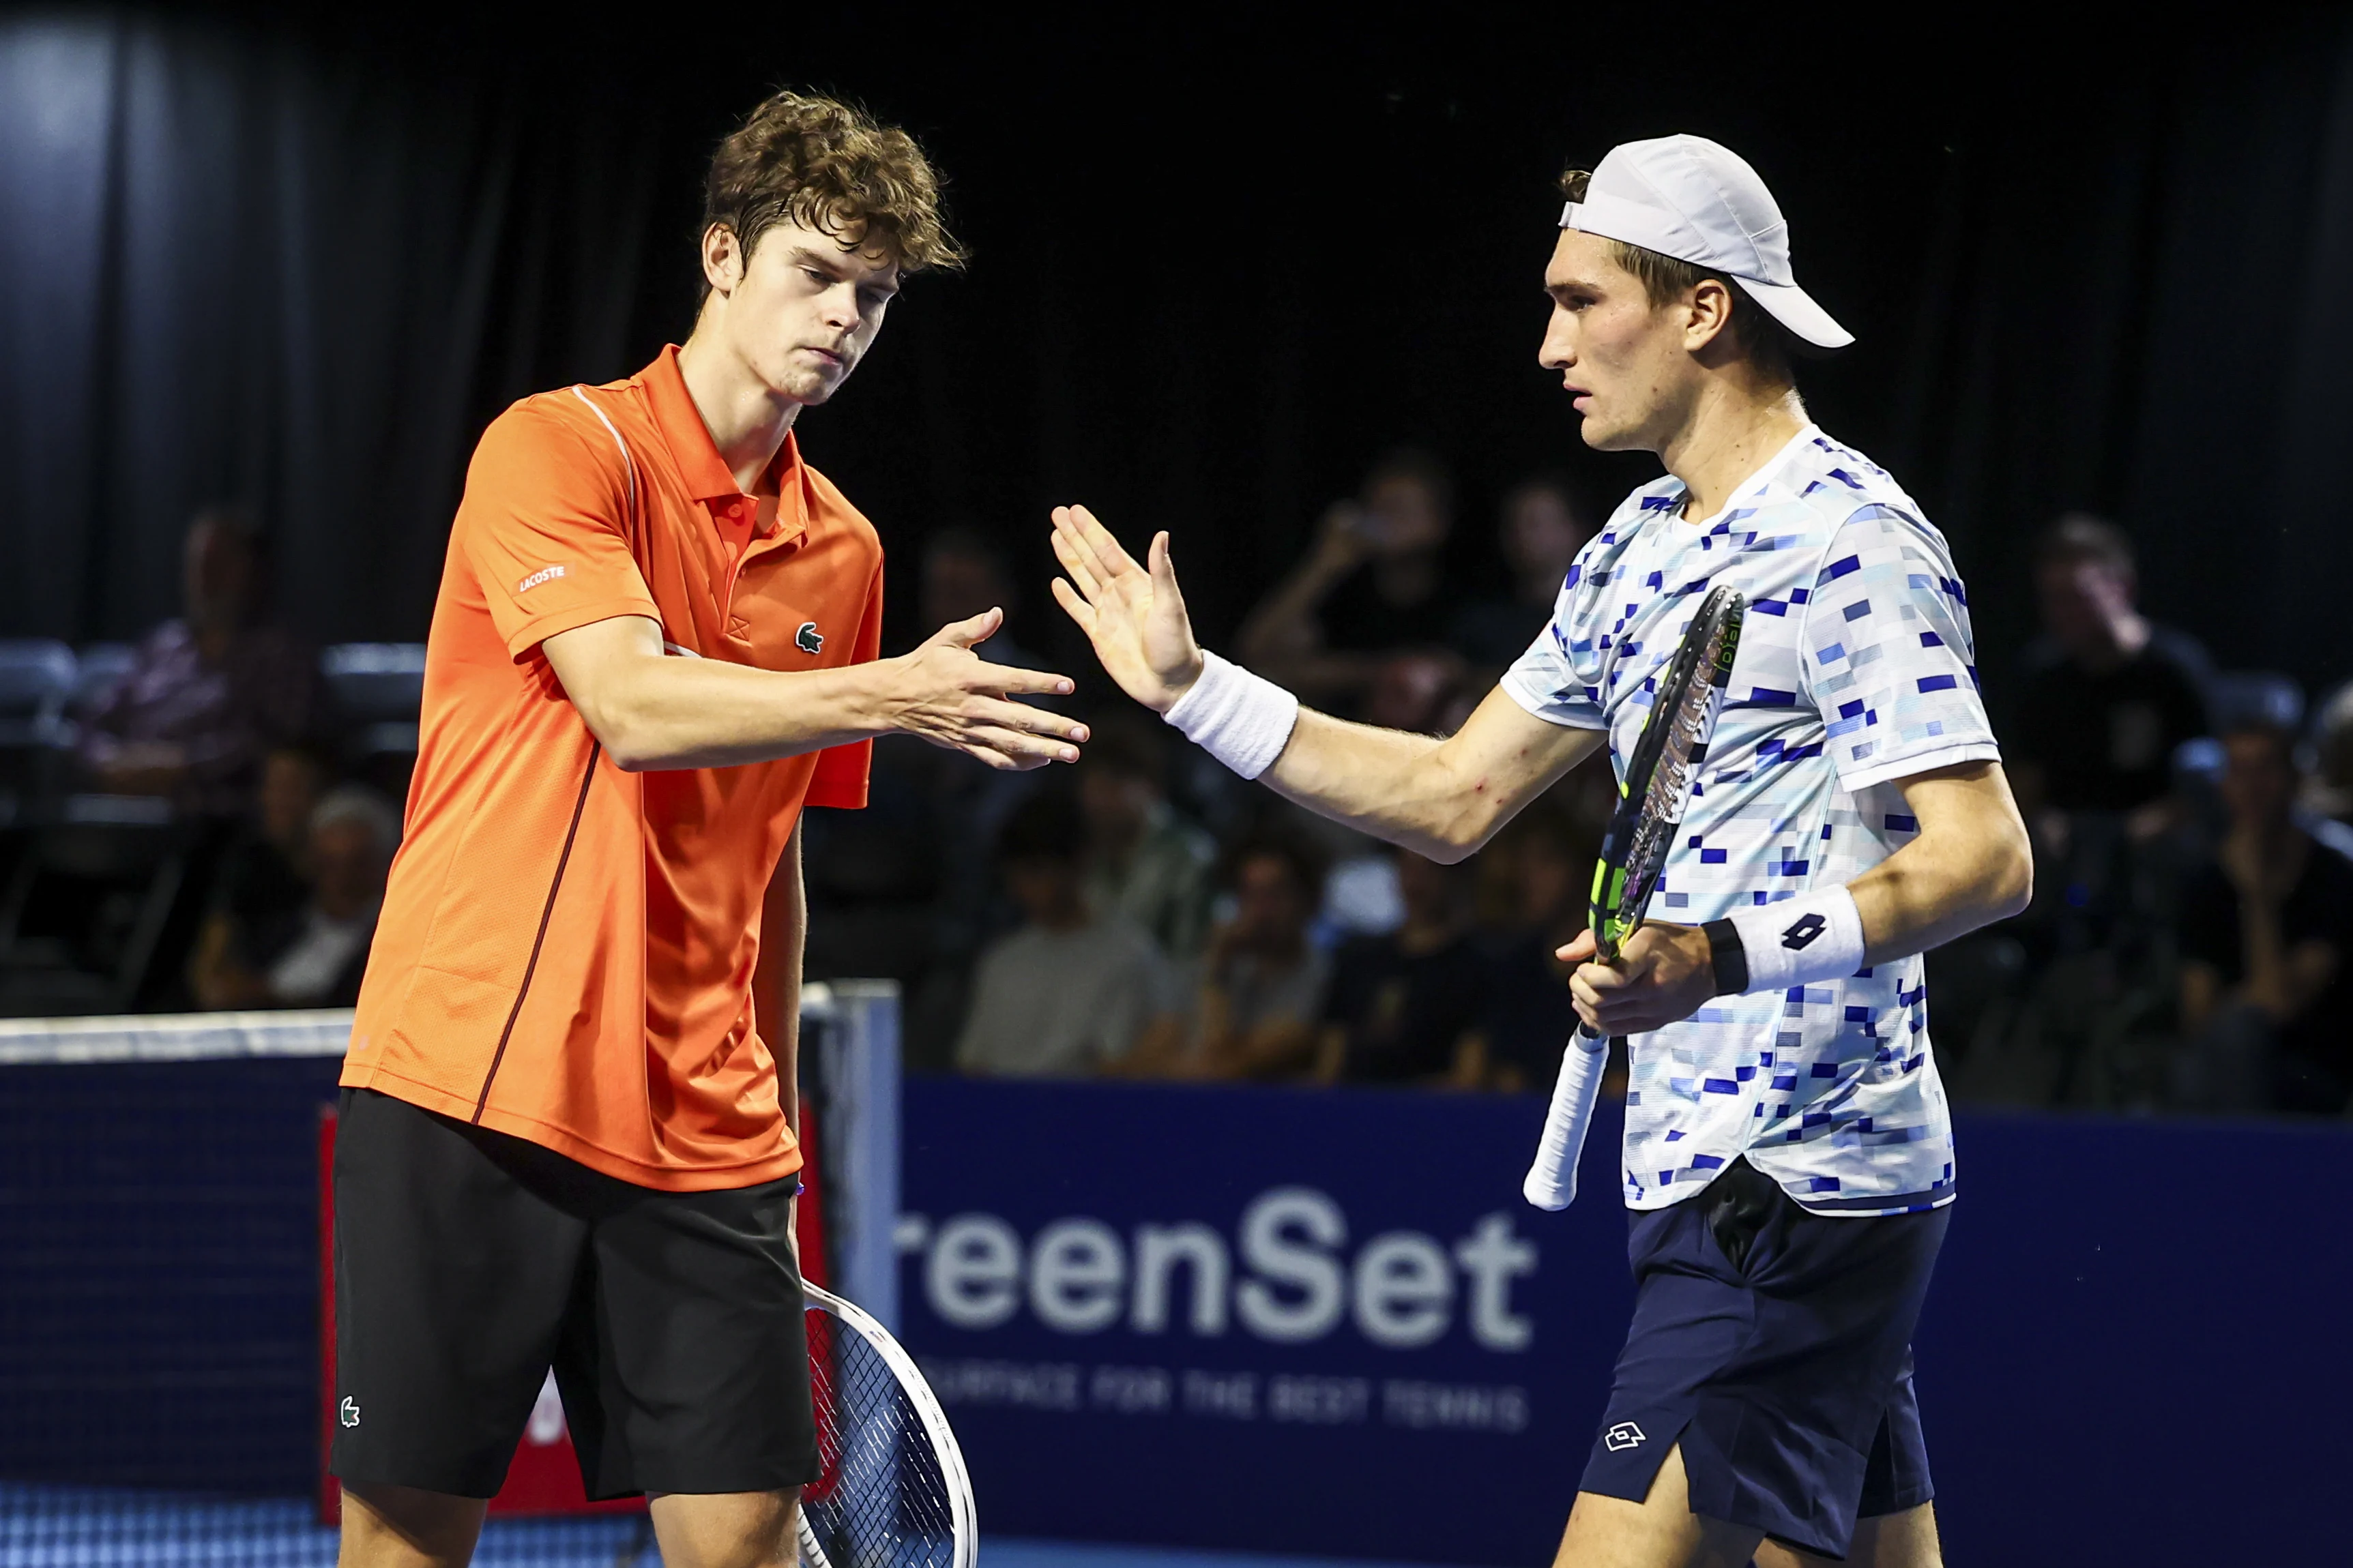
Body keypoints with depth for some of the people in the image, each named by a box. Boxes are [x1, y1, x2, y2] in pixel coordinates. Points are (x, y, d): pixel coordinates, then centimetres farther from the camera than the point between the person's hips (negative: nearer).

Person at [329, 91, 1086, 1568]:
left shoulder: (842, 550, 13)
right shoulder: (560, 448, -5)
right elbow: (634, 705, -20)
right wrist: (892, 698, -31)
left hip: (699, 1133, 5)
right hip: (473, 1080, -5)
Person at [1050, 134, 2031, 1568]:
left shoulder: (1852, 543, -14)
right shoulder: (1640, 550, 16)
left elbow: (1988, 858, -21)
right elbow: (1454, 799, 22)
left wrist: (1722, 958, -33)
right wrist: (1196, 688, 18)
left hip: (1797, 1195, -10)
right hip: (1712, 1172, 10)